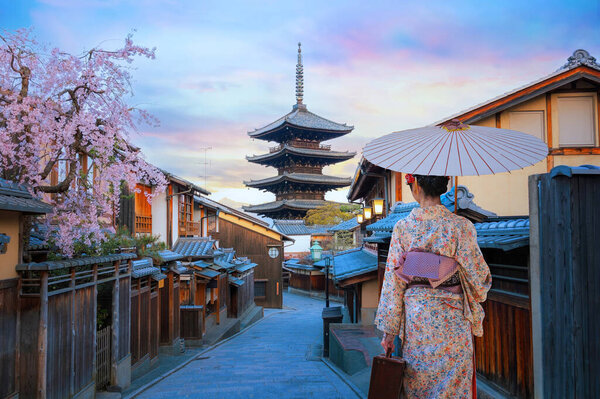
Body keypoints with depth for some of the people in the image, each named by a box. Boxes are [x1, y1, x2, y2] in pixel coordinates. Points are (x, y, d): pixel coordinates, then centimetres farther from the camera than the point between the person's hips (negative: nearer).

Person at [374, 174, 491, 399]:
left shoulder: (403, 227, -5)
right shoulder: (461, 226, -8)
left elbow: (393, 281, -3)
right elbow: (477, 274, -4)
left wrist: (389, 330, 3)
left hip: (415, 315, 1)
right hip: (452, 319, -1)